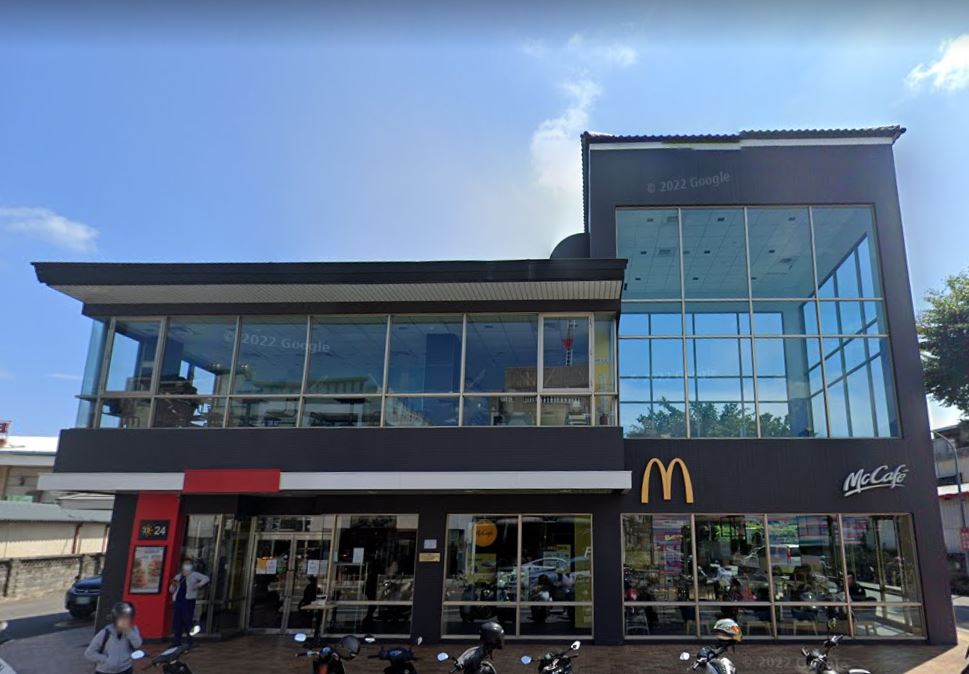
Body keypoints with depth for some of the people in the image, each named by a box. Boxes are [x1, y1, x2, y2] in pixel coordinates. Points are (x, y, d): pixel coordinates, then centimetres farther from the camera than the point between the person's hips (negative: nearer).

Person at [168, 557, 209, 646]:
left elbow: (206, 578, -3)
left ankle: (189, 642, -2)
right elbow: (171, 590, 21)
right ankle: (176, 641, 12)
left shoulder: (194, 575, 8)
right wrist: (173, 585, 0)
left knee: (188, 621, -8)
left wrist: (198, 585, -14)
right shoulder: (178, 577, 21)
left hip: (189, 600, -5)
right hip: (178, 601, 5)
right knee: (177, 621, 3)